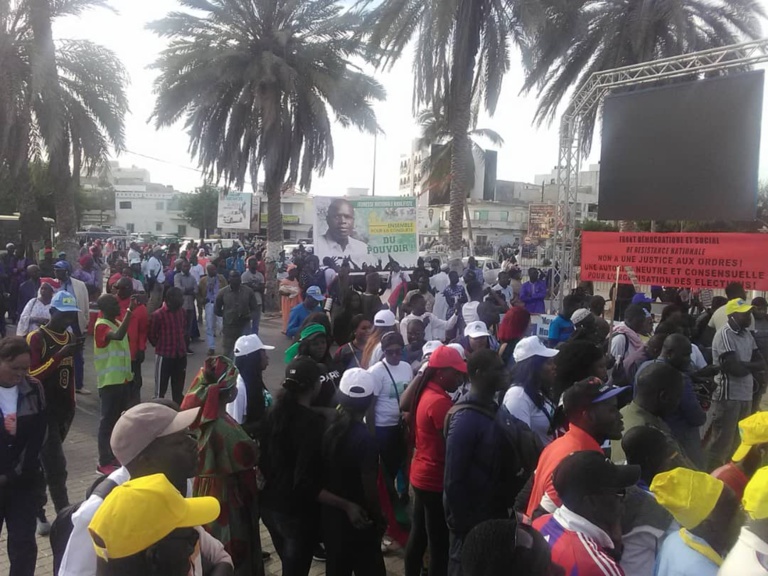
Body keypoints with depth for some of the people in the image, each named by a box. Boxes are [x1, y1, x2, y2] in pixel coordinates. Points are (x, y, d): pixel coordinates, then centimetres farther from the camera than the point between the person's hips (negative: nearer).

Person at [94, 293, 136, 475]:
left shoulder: (118, 323, 13)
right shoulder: (101, 326, -15)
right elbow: (118, 336, -36)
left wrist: (129, 373, 19)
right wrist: (129, 311, -36)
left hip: (123, 379, 9)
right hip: (109, 381, -9)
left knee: (119, 419, 15)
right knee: (107, 420, -3)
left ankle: (114, 455, 27)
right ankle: (104, 462, 4)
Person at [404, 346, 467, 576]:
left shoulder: (426, 393, 6)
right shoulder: (440, 401, -22)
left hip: (422, 475, 10)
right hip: (436, 480, -10)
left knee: (418, 535, 19)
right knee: (440, 544, 1)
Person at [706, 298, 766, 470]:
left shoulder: (747, 335, 9)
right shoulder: (724, 334, -15)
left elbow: (762, 363, 5)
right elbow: (735, 369, -21)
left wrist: (743, 364, -11)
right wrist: (751, 365, -1)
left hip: (746, 395, 8)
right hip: (728, 396, -8)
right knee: (721, 443, -1)